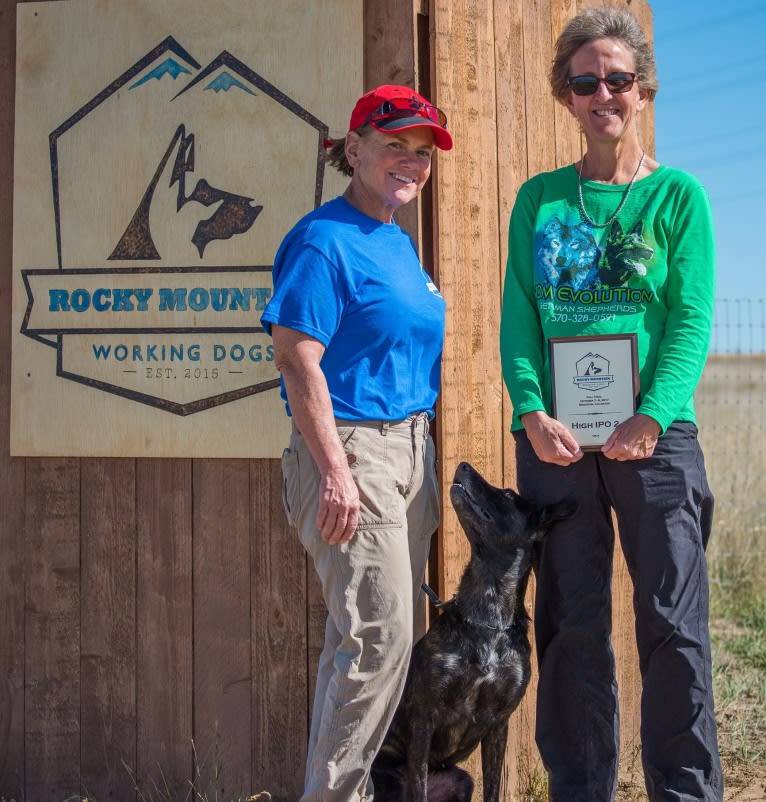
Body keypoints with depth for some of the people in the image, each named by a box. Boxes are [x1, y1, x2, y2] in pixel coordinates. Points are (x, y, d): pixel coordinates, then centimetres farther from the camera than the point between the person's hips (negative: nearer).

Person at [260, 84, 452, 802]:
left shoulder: (398, 244, 16)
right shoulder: (325, 240, -12)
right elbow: (297, 359, -18)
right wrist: (335, 469, -22)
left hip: (409, 449, 9)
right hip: (351, 450, -9)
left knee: (371, 636, 12)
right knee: (379, 633, -11)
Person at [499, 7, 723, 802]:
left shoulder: (677, 194, 4)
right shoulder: (539, 198, 11)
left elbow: (693, 319, -4)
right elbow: (518, 315, 4)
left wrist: (651, 416, -18)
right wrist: (532, 410, -12)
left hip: (653, 435, -2)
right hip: (554, 439, 2)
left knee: (672, 623, -1)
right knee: (571, 624, 6)